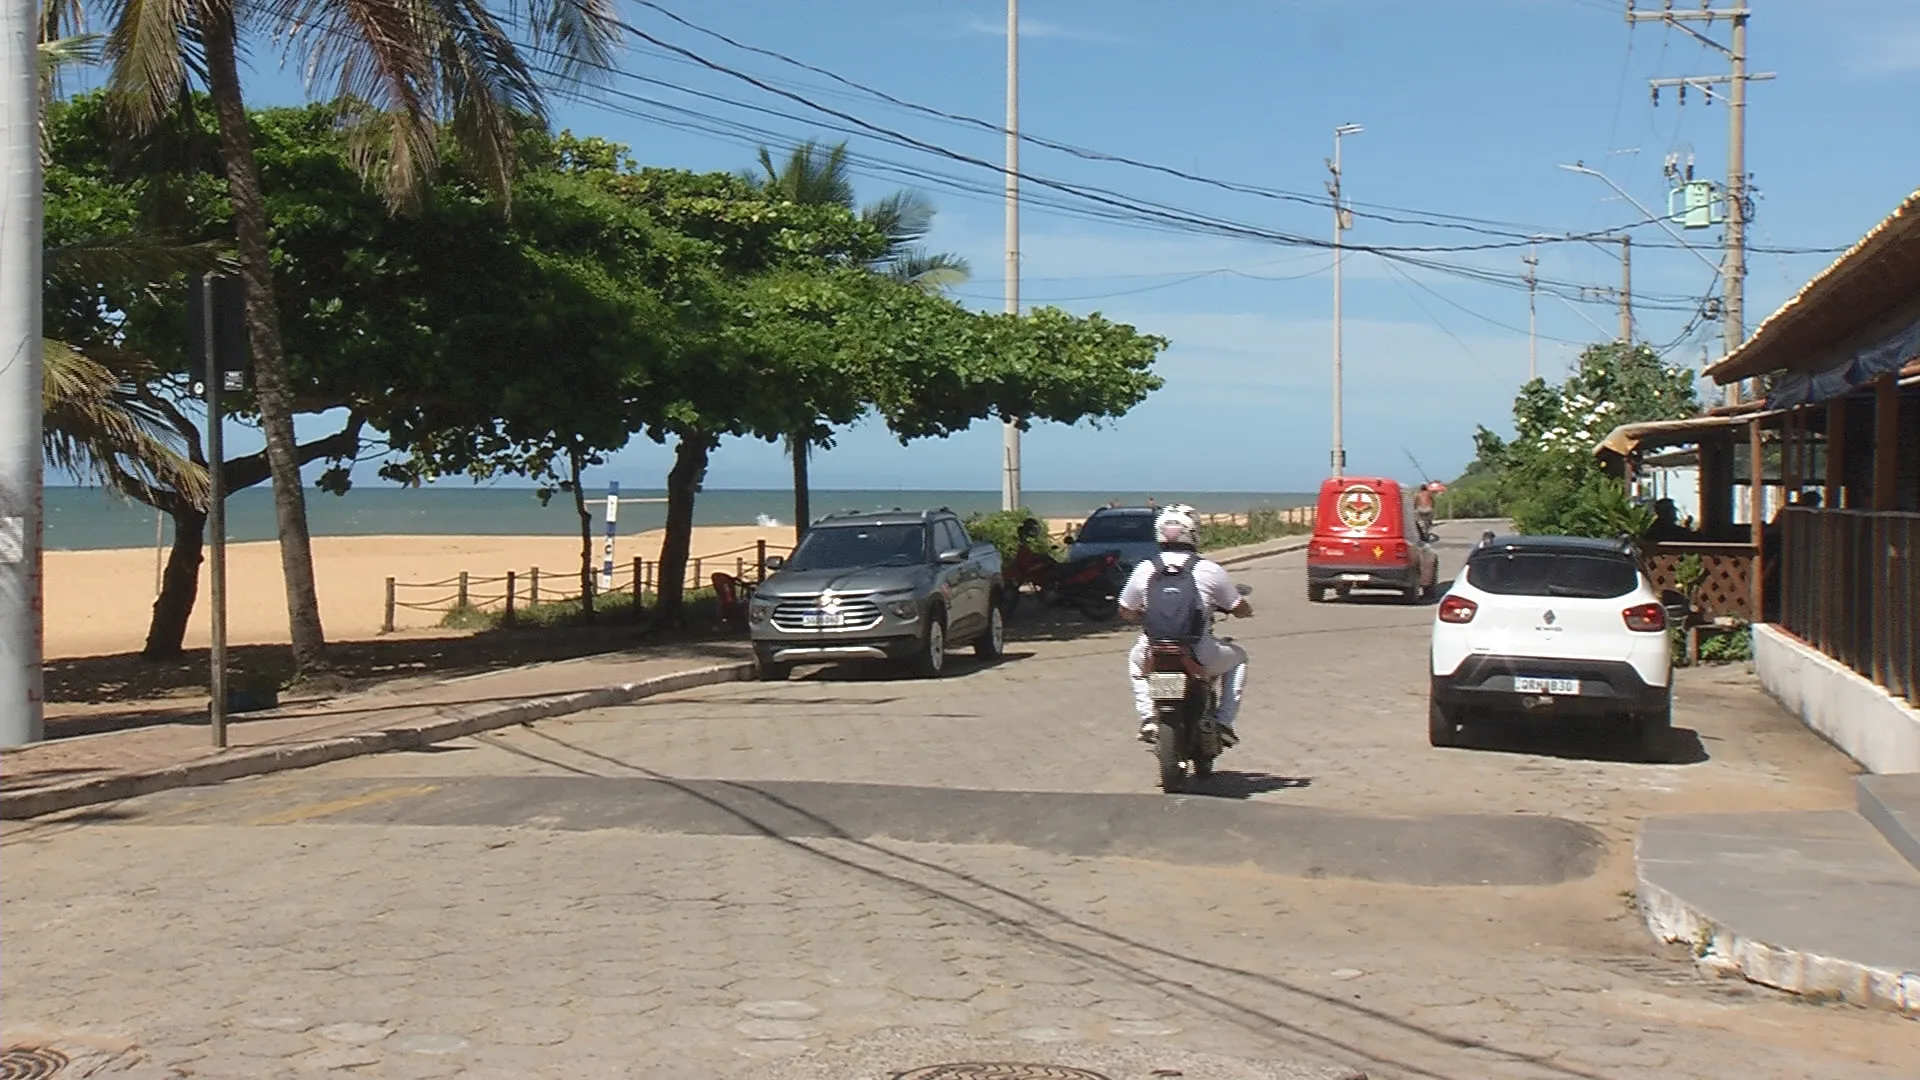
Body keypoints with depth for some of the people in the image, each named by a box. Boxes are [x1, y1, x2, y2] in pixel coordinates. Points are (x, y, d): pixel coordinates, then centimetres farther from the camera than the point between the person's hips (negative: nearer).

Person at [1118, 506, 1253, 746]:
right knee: (1238, 657, 29)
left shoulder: (1144, 569, 2)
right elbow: (1241, 610, 4)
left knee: (1135, 660, 38)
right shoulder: (1209, 570, -4)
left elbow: (1126, 612, 12)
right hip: (1199, 656, -2)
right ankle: (1223, 721, 16)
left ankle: (1148, 716, 19)